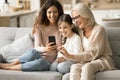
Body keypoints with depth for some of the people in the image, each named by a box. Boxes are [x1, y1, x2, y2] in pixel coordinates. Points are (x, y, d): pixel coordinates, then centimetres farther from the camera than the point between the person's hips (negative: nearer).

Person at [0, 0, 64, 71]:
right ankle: (11, 64, -17)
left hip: (49, 62, 0)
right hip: (39, 56, 0)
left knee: (41, 62, -37)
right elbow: (37, 47, -10)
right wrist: (45, 49, -31)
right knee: (34, 52, -37)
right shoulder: (39, 27, 3)